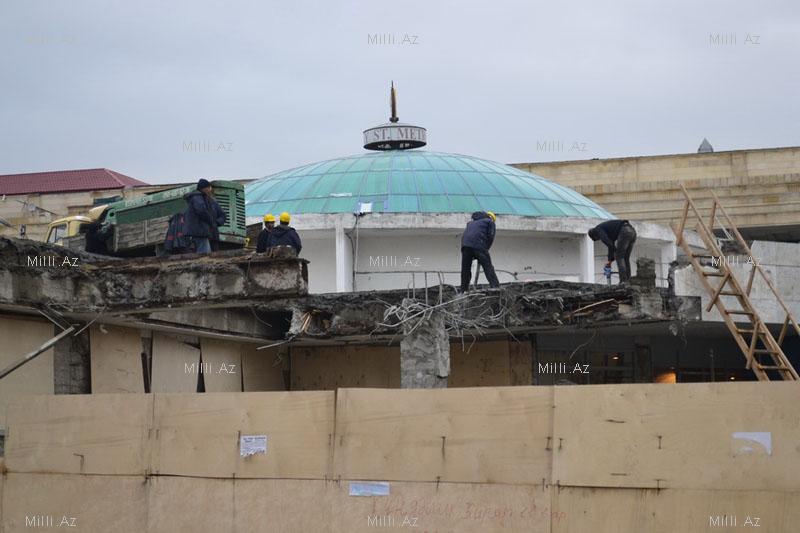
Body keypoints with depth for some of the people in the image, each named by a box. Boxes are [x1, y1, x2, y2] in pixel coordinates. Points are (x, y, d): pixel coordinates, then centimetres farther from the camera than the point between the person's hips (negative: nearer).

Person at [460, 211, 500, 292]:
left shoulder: (471, 222, 36)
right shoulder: (490, 221, 19)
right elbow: (490, 237, 6)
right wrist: (485, 249, 14)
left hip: (465, 245, 5)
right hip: (478, 245, -5)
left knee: (465, 270, 12)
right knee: (488, 267, -5)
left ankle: (464, 291, 10)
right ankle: (495, 287, -15)